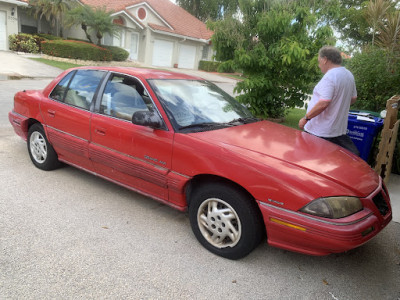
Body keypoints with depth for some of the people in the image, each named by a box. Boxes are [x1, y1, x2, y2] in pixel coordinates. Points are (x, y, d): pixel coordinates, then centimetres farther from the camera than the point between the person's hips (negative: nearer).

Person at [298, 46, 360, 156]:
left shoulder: (329, 77, -19)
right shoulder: (349, 75, 11)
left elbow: (323, 103, -27)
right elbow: (353, 98, 20)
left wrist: (306, 118, -19)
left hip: (319, 132, -9)